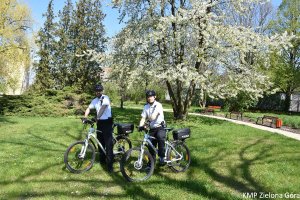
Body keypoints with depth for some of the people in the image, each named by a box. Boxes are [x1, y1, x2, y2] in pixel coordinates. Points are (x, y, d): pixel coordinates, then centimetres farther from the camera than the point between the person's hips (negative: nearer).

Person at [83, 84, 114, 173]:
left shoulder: (105, 98, -12)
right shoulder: (94, 100, 10)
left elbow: (103, 108, -26)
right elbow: (89, 108, 11)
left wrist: (97, 118, -36)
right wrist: (85, 117, -7)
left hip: (107, 122, -7)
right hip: (100, 122, 7)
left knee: (108, 143, -9)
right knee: (100, 142, 14)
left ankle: (109, 164, -6)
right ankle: (102, 159, 30)